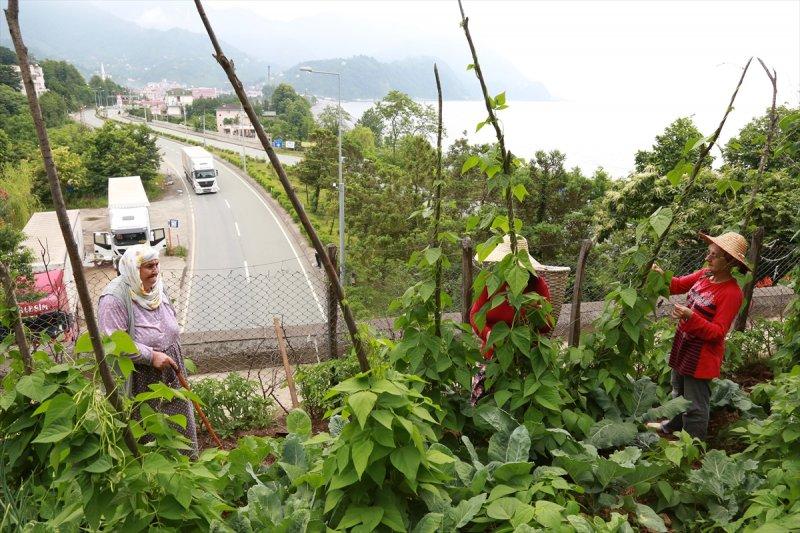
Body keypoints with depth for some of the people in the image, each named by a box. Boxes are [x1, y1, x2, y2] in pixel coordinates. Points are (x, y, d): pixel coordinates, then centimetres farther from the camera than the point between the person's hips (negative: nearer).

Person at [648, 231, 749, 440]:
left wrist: (690, 317, -37)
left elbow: (717, 332, -24)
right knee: (678, 392, 29)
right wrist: (661, 275, -11)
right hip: (683, 345, 8)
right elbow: (678, 285, 9)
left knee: (695, 404, 7)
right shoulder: (705, 275, -4)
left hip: (702, 356, -8)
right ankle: (673, 426, 53)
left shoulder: (731, 293, -24)